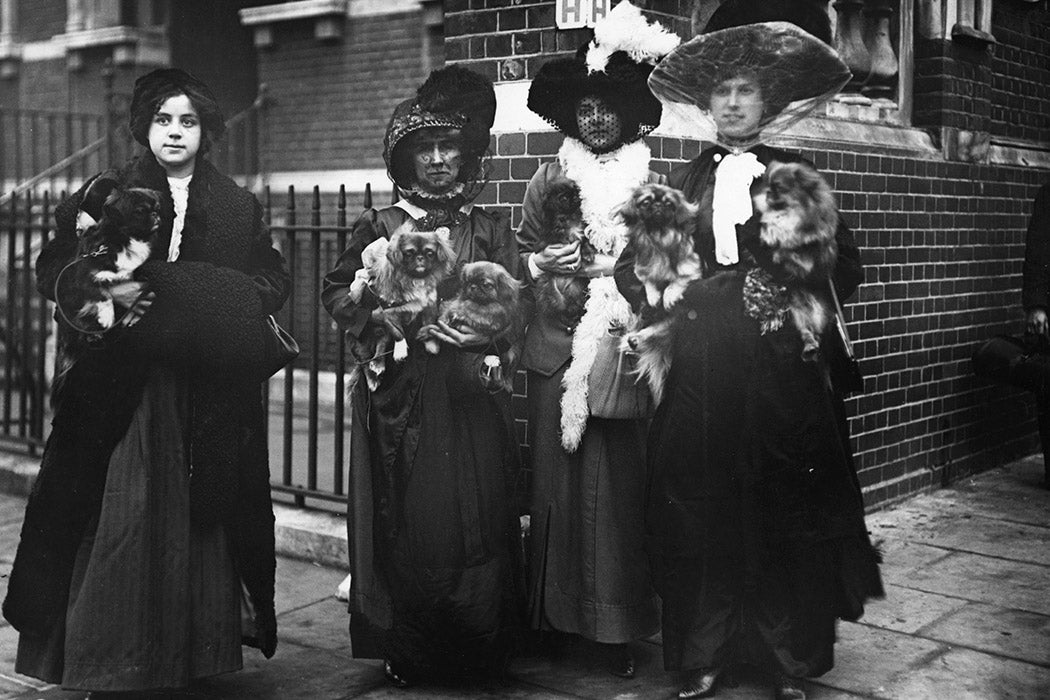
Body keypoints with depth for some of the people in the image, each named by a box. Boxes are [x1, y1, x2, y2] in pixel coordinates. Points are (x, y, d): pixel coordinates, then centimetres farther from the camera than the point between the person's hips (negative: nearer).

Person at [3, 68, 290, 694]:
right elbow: (53, 270, 0)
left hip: (209, 399, 1)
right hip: (125, 390, -1)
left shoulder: (239, 209, 10)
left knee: (199, 520, 2)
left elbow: (273, 281, 3)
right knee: (119, 517, -4)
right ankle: (107, 666, 6)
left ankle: (196, 653, 13)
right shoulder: (108, 196, 7)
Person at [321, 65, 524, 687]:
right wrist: (385, 316, -12)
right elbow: (338, 294, 6)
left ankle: (477, 651, 14)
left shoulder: (491, 231, 10)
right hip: (400, 399, 0)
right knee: (408, 527, 0)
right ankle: (406, 654, 14)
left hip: (472, 400, 1)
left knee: (473, 521, 0)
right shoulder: (379, 227, 7)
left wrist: (483, 329, -16)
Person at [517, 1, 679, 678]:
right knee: (560, 476, 2)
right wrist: (547, 266, -6)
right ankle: (557, 611, 13)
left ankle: (620, 623, 7)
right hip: (559, 351, 1)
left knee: (619, 480, -2)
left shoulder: (651, 184, 6)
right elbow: (521, 255, 13)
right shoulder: (550, 179, 10)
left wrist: (601, 269, -7)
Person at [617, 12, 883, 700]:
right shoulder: (683, 183, 12)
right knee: (703, 513, 1)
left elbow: (845, 270, 3)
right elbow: (632, 268, 7)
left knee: (788, 513, 0)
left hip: (785, 371, -1)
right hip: (703, 374, 1)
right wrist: (684, 292, -7)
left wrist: (793, 293, -11)